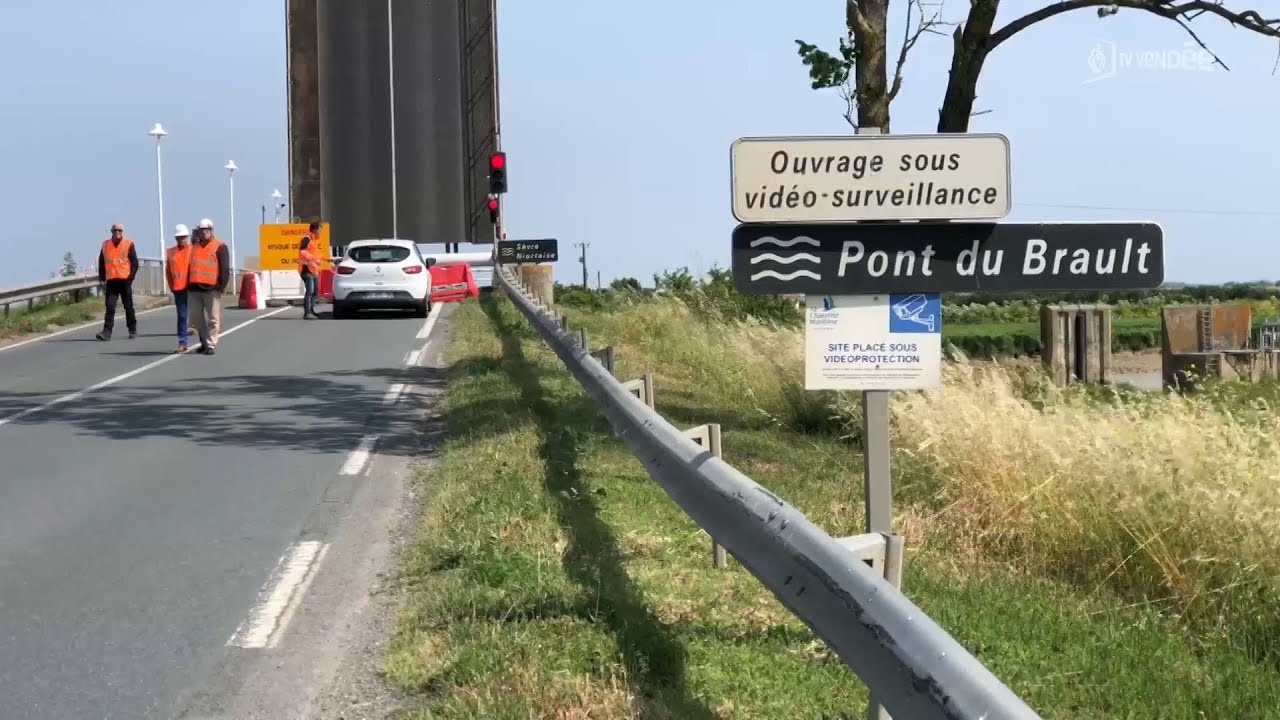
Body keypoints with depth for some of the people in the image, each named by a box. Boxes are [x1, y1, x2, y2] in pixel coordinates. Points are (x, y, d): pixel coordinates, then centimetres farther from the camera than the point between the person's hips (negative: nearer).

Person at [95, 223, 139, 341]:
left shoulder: (128, 244, 0)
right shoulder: (105, 245, 9)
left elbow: (134, 262, -2)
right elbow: (101, 262, 14)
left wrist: (131, 277, -10)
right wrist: (102, 278, 8)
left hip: (125, 280, -2)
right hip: (111, 281, 2)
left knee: (128, 307, 8)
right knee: (110, 307, -7)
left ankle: (133, 330, 19)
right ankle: (107, 332, -11)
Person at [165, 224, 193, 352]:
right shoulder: (170, 252, 9)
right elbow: (168, 271, 12)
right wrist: (172, 286, 6)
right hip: (179, 289, 2)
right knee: (182, 316, 0)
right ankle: (182, 343, 1)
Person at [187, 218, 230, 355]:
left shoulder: (220, 247, 1)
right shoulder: (194, 247, 19)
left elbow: (225, 268, -4)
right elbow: (189, 267, 21)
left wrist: (222, 286, -11)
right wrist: (188, 285, 13)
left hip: (211, 288, -6)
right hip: (194, 288, 6)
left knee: (213, 318, -4)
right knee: (197, 317, 10)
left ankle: (210, 345, -1)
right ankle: (204, 342, 22)